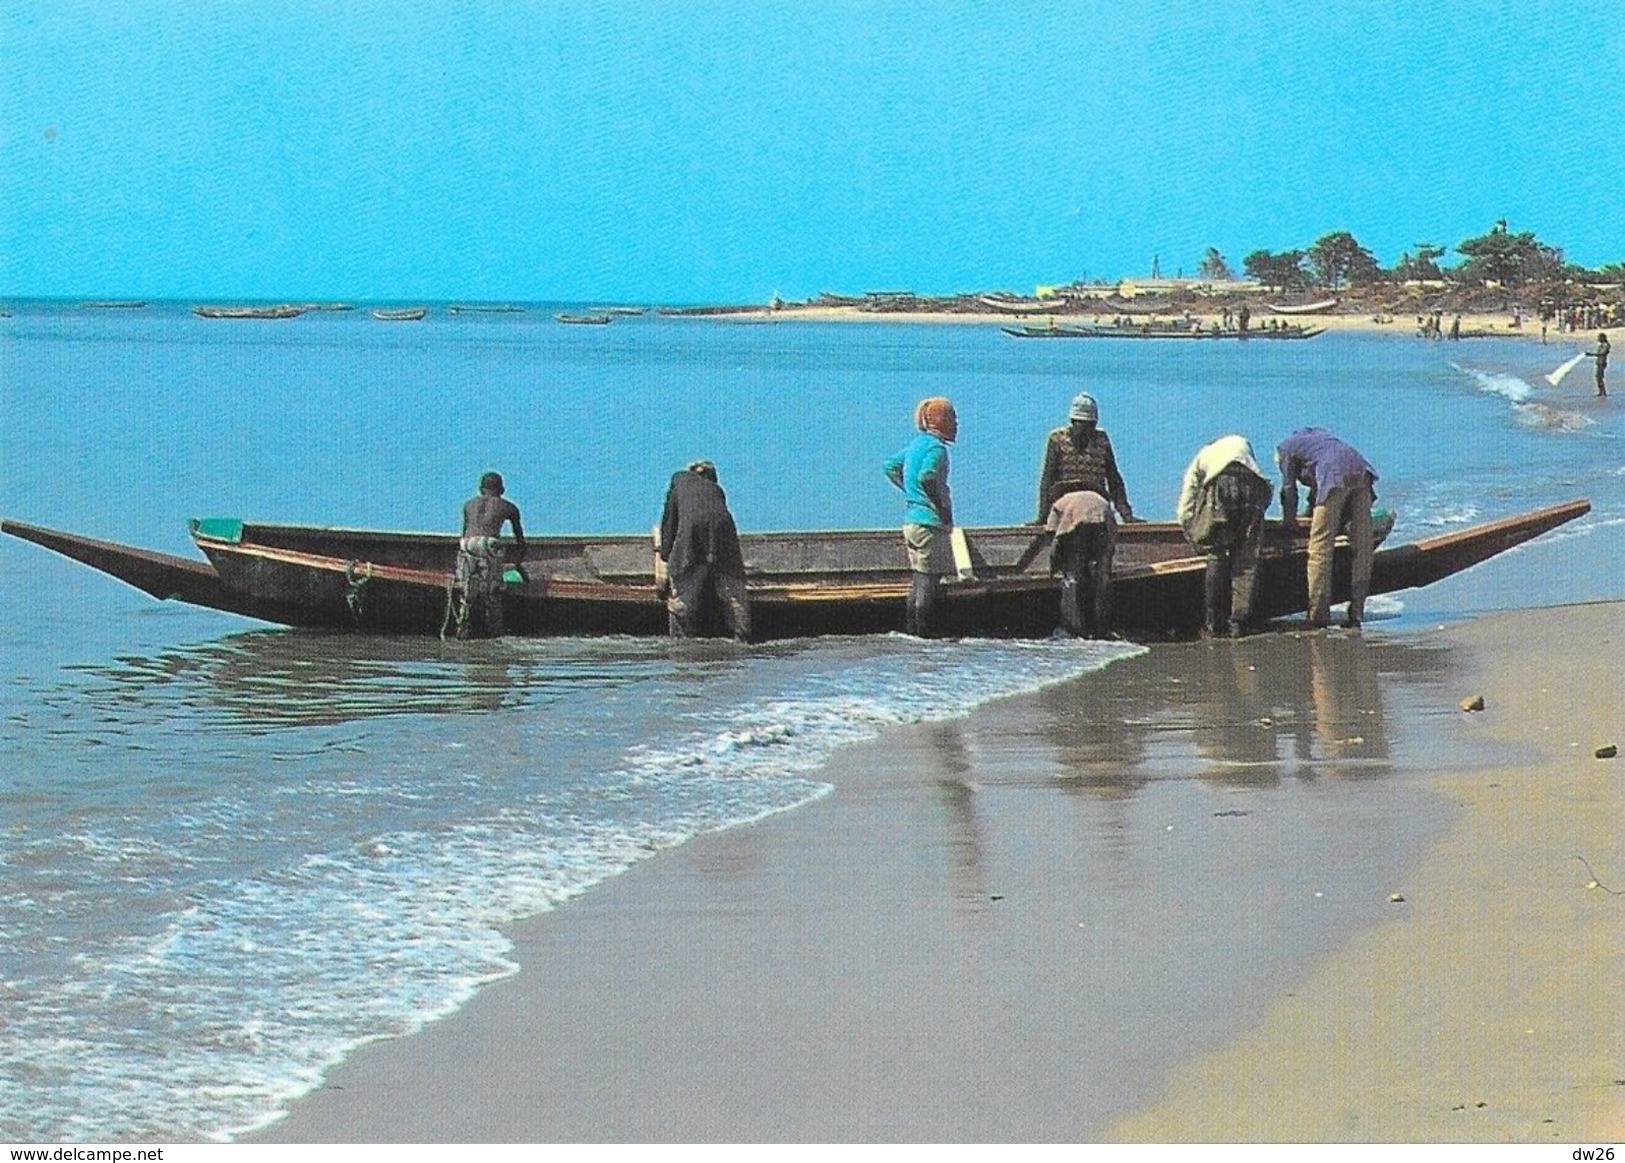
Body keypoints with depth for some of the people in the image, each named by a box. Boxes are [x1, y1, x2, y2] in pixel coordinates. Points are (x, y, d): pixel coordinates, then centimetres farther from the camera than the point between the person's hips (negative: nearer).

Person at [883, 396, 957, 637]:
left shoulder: (916, 444, 13)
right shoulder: (936, 447, -13)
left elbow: (890, 466, 22)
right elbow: (927, 477, -29)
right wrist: (943, 510, -20)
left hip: (911, 518, 9)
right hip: (930, 522, -9)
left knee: (917, 579, 14)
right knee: (928, 580, -6)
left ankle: (911, 629, 16)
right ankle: (924, 633, -6)